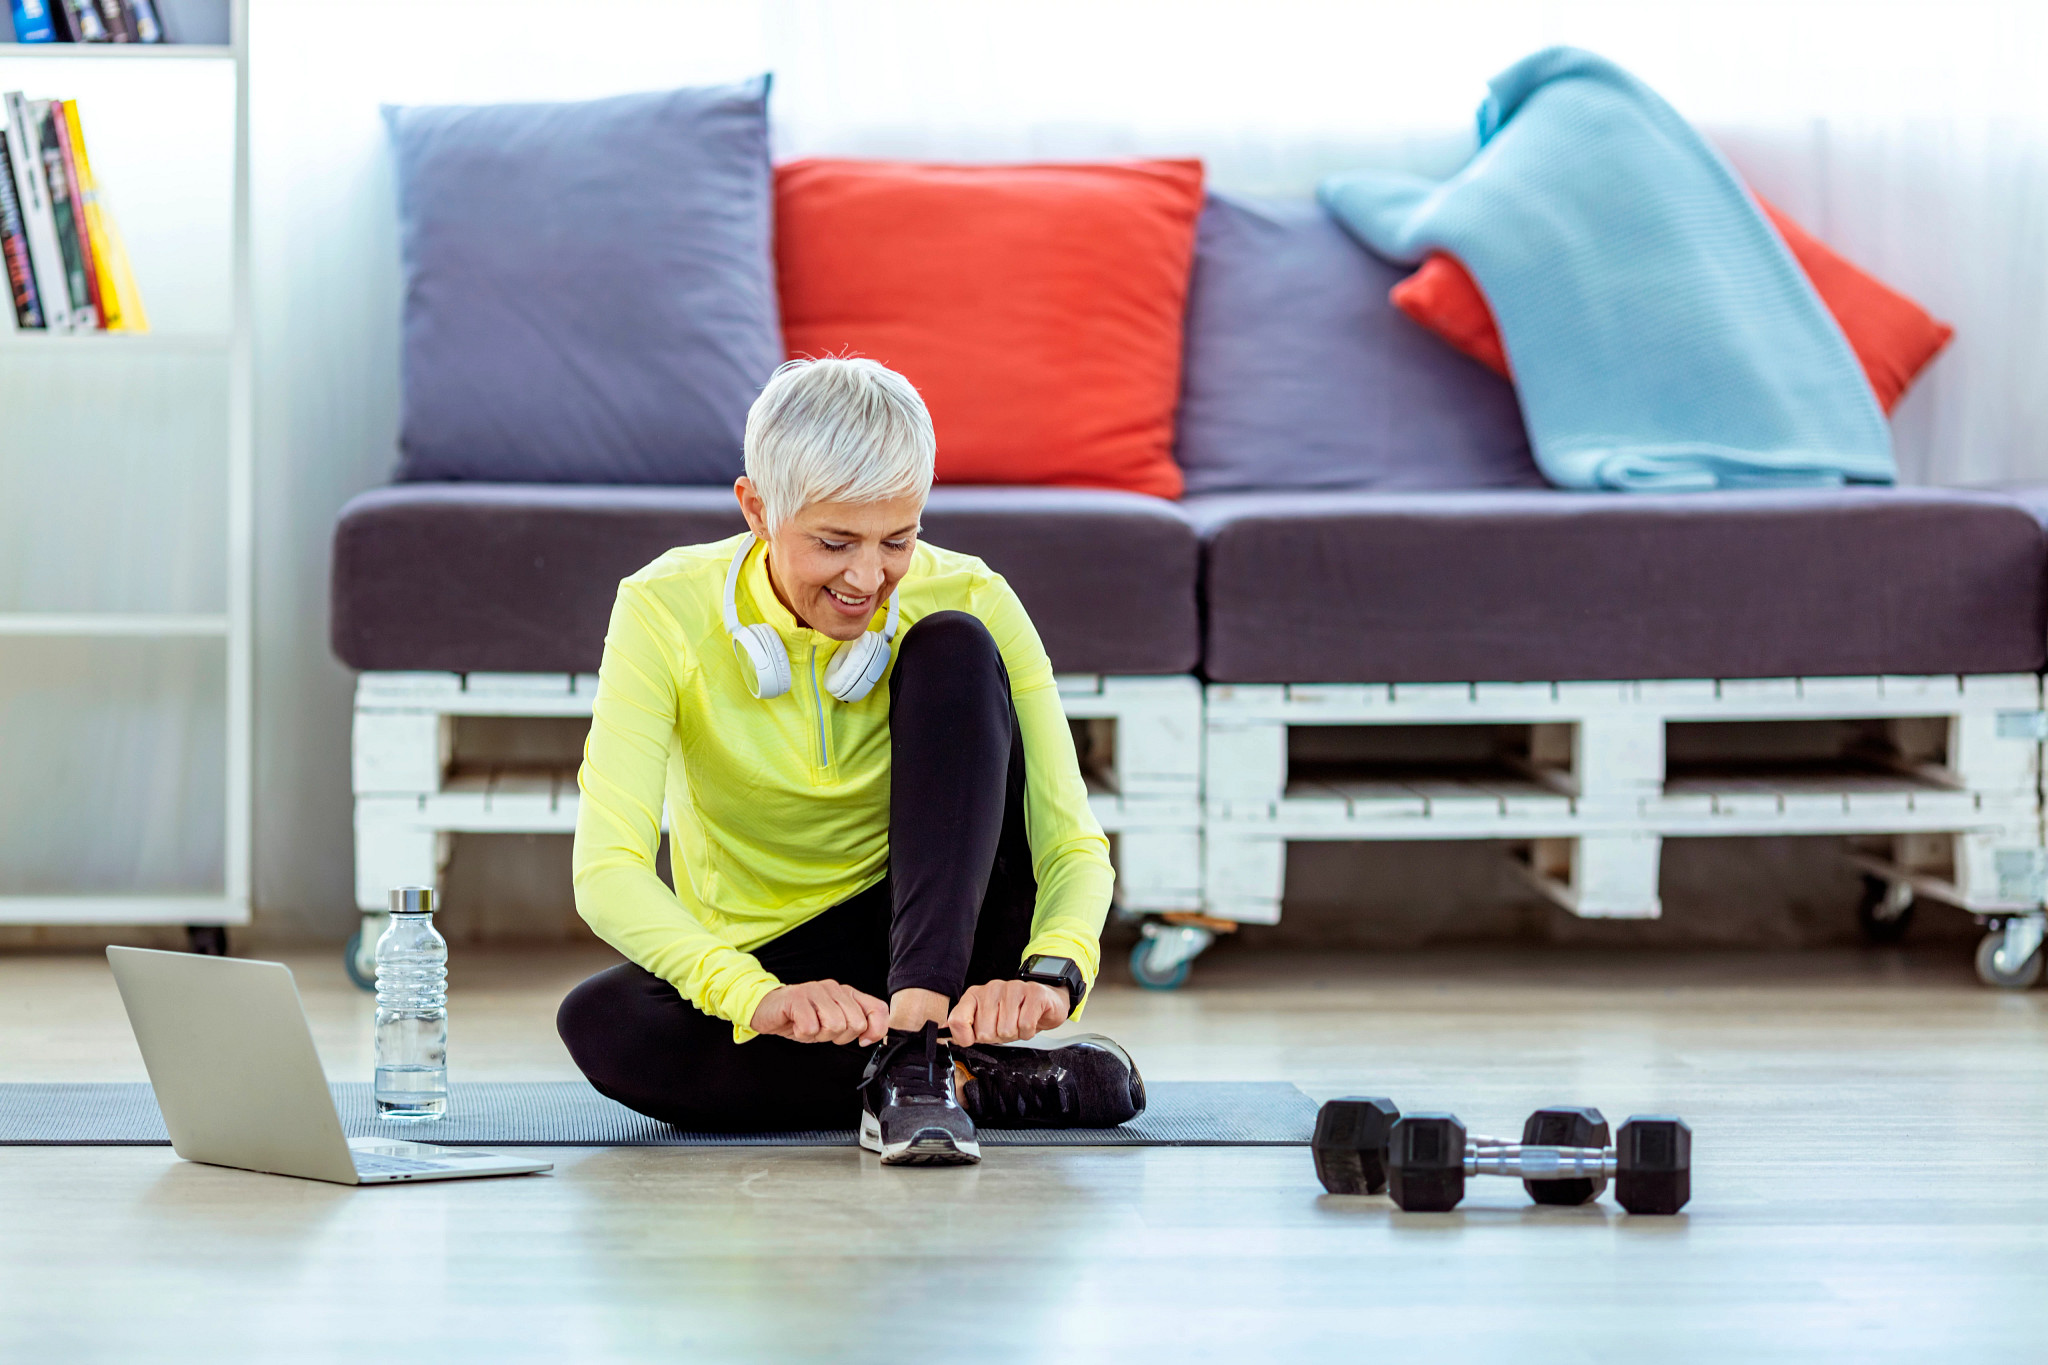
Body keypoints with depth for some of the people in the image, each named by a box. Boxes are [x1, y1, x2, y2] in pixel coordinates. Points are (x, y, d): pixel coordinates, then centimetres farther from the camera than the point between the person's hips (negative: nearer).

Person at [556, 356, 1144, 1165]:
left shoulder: (968, 604, -13)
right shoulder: (667, 611, -17)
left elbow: (1073, 842, -17)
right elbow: (607, 871, -27)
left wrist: (1052, 974, -41)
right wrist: (755, 998, -45)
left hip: (943, 945, 0)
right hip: (765, 966, 0)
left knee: (954, 649, -21)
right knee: (602, 1024, -33)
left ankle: (916, 1037, -32)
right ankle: (977, 1083, -24)